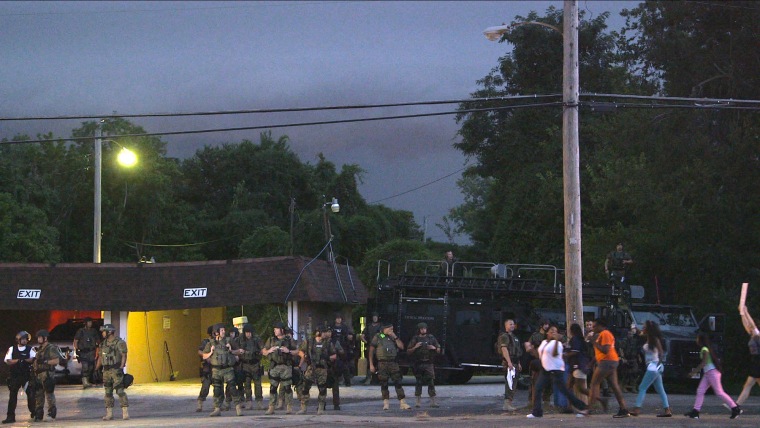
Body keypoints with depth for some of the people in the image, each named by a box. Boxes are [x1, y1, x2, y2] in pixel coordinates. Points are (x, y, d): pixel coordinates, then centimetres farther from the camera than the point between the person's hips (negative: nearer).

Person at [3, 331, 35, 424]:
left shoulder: (30, 349, 2)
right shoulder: (12, 349, 5)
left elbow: (33, 359, -10)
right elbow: (8, 361, -3)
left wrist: (24, 360, -23)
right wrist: (18, 360, -17)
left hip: (27, 376, -1)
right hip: (14, 376, 1)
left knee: (31, 394, 4)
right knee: (12, 396, 0)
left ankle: (34, 413, 22)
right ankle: (10, 416, 2)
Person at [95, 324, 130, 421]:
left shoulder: (119, 343, -8)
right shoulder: (103, 343, 14)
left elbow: (124, 356, -12)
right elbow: (100, 357, 20)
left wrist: (121, 367, -19)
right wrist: (96, 369, 16)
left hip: (116, 370, -7)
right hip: (106, 371, 7)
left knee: (120, 391, -10)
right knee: (108, 392, 7)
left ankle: (125, 412, -8)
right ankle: (109, 413, 11)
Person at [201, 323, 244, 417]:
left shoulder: (228, 341, 2)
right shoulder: (211, 343, 5)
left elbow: (238, 352, 8)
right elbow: (204, 356, 9)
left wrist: (231, 351, -10)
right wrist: (211, 353, -8)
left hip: (228, 369, -2)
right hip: (216, 370, 2)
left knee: (232, 388, -8)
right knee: (217, 391, 5)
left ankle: (238, 407, -2)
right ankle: (217, 409, 11)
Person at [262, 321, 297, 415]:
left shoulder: (289, 340, 6)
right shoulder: (271, 340, 12)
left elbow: (297, 351, 6)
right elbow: (263, 352, 16)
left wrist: (289, 351, -11)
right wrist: (269, 351, -5)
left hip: (286, 367, -2)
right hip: (274, 367, 2)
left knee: (287, 387, -4)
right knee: (273, 387, -2)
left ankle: (289, 407, 2)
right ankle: (271, 408, 2)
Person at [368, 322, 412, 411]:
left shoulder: (393, 337, 14)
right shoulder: (377, 337, 4)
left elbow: (401, 347, 4)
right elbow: (371, 351, 3)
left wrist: (395, 337, -3)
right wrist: (371, 364, -2)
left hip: (393, 363, 2)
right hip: (382, 363, -2)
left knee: (398, 383, -4)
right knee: (384, 384, 1)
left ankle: (402, 403, -5)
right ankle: (386, 403, 10)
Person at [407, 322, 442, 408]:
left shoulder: (431, 338, 8)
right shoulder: (415, 339, 3)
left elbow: (439, 350, 14)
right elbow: (408, 352, 4)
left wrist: (434, 348, -7)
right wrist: (415, 347, -12)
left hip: (429, 363, 1)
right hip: (418, 364, -1)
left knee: (431, 382, -4)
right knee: (418, 383, 1)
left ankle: (433, 402, -1)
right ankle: (417, 402, 6)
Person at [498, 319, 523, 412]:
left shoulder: (514, 337, 22)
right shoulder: (504, 336, -8)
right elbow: (504, 349, -18)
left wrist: (518, 363, 25)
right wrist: (509, 362, -26)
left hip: (514, 363, 10)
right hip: (509, 363, -10)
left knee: (513, 383, 10)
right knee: (510, 383, -14)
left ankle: (509, 404, 14)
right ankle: (507, 405, -17)